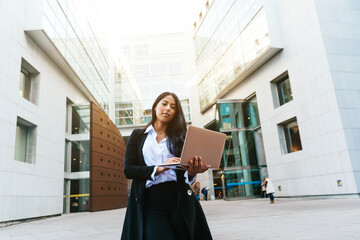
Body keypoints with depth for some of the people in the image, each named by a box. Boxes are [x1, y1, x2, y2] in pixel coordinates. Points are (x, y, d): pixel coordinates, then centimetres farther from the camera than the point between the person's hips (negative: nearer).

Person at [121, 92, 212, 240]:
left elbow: (185, 176, 6)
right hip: (149, 202, -1)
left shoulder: (179, 137, 14)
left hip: (179, 200, 2)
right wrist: (159, 169, -17)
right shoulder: (138, 135, 11)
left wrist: (192, 172, -19)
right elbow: (128, 169, -1)